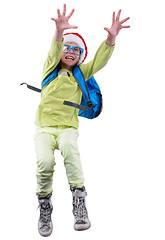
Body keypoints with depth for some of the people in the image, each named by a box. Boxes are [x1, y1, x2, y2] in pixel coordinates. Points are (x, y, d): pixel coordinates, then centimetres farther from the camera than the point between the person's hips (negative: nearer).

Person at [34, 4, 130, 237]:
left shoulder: (80, 74, 12)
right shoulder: (51, 69, 7)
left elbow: (100, 60, -2)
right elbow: (54, 51, -14)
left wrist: (111, 38, -21)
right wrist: (59, 32, -36)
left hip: (68, 127, 0)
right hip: (44, 128, 0)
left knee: (69, 148, -35)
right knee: (45, 161, -28)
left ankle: (79, 202, -34)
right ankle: (44, 208, -6)